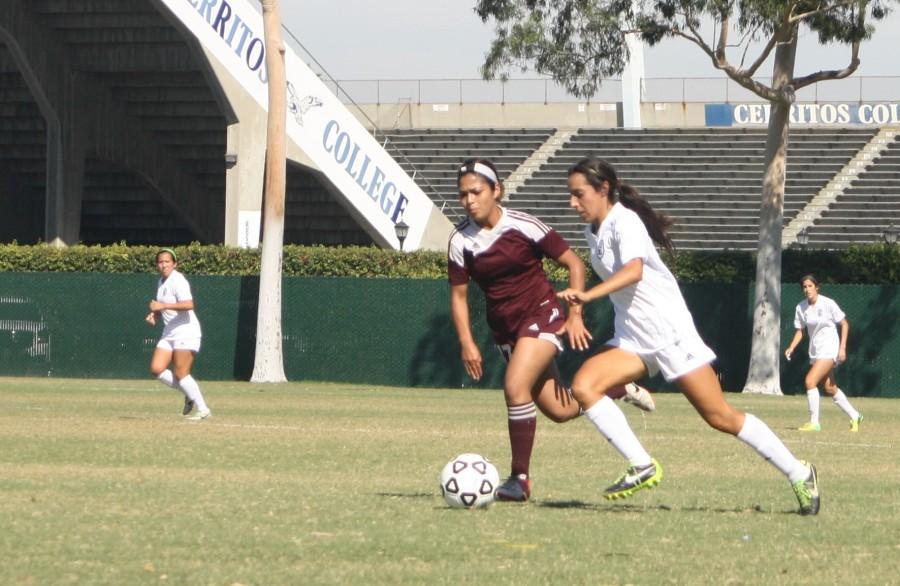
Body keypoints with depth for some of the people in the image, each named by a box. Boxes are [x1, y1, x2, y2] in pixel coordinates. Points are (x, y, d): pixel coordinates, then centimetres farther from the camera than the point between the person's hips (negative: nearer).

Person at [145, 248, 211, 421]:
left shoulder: (178, 281, -14)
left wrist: (162, 306, -31)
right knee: (156, 369, -2)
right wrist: (154, 314, 8)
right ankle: (189, 395, 13)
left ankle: (202, 409, -1)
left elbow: (188, 304, -29)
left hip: (186, 331, -9)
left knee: (181, 374, -11)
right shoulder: (162, 282, 14)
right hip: (169, 333, 9)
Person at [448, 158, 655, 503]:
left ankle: (520, 479, -18)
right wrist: (467, 343, -7)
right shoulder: (461, 241, -5)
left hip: (541, 315, -5)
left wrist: (575, 316, -11)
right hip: (504, 328, 5)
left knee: (515, 386, -27)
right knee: (559, 410, 6)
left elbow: (574, 265, -7)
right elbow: (458, 295, 4)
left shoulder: (523, 226, -14)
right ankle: (619, 388, 36)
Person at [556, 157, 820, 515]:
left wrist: (588, 295, -50)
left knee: (720, 417, -5)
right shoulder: (593, 231, 8)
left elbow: (634, 270, -37)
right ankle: (642, 467, -14)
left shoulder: (624, 222, -17)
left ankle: (799, 475, 7)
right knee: (583, 386, -15)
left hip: (670, 332, -8)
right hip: (632, 338, 8)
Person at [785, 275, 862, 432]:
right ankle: (854, 416, 29)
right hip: (815, 351, 7)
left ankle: (814, 422, -12)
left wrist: (842, 348, -13)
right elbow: (800, 330, 10)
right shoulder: (801, 307, 2)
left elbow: (845, 324, -7)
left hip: (829, 349, -7)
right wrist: (791, 348, -5)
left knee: (810, 381, -20)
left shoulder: (828, 304, -13)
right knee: (830, 389, 12)